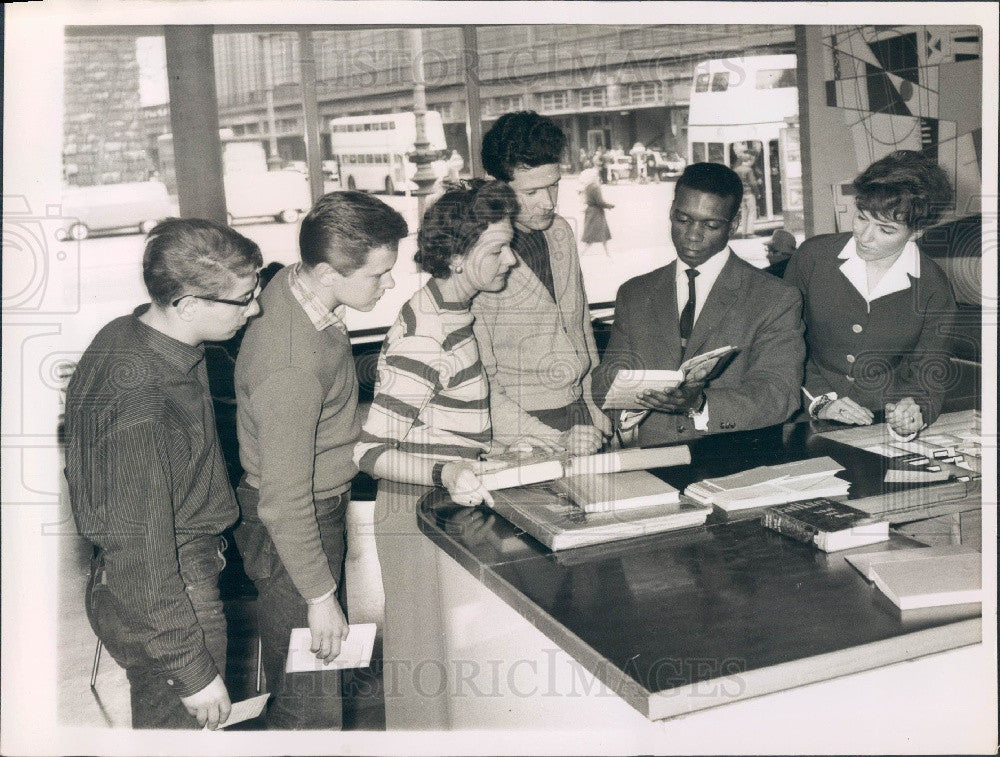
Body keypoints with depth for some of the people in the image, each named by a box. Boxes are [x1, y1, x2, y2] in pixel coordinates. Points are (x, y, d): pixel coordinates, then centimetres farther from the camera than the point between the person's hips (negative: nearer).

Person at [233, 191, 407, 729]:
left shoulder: (292, 284, -6)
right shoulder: (290, 367, -35)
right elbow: (284, 503, -27)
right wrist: (321, 596, -18)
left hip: (322, 503, 9)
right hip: (292, 533, -9)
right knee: (310, 705, 6)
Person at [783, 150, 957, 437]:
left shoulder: (933, 287, -1)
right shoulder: (812, 255, -2)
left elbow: (927, 372, 3)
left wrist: (915, 408, -18)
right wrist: (819, 400, -9)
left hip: (882, 430, 3)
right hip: (811, 422, -3)